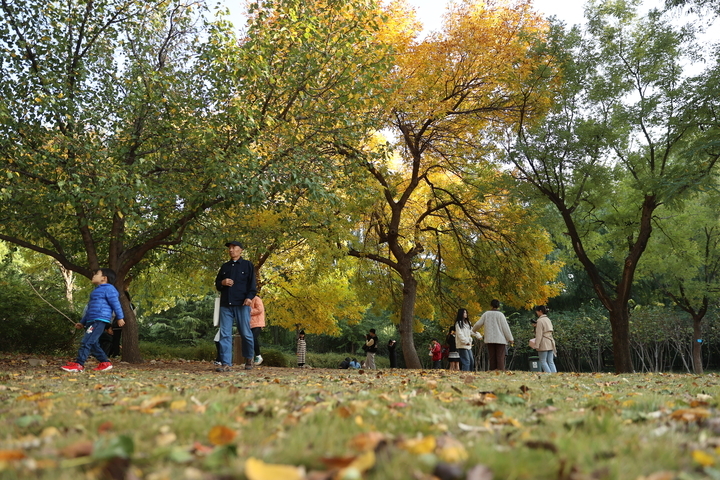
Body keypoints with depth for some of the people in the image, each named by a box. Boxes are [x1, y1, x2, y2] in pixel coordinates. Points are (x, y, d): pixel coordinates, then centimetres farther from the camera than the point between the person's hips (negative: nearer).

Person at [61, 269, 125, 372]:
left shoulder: (108, 288, -4)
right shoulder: (96, 291, 26)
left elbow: (116, 303, -10)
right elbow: (89, 309, 31)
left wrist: (120, 317, -14)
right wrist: (82, 323, 31)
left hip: (100, 320, -10)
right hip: (91, 321, 10)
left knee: (86, 342, -14)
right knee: (93, 344, 8)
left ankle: (78, 364, -14)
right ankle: (105, 362, 13)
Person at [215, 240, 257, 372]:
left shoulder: (247, 265, 8)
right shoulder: (224, 266, 20)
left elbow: (252, 284, 0)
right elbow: (217, 284, 23)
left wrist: (249, 297, -16)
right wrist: (222, 283, 0)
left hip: (241, 304, -4)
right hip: (225, 305, 4)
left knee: (245, 333, -1)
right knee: (225, 334, -4)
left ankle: (249, 359, 20)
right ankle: (226, 364, -4)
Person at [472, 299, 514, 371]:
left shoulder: (486, 314, 4)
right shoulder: (500, 315, -5)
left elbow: (478, 324, 10)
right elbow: (506, 328, -5)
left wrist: (473, 330, 31)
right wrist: (510, 339, 1)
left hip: (490, 340, 3)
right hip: (500, 340, -3)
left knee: (492, 357, 8)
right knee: (500, 357, -4)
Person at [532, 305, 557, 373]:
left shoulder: (540, 320, -12)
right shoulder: (548, 320, 13)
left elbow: (539, 334, -14)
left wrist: (536, 345, -12)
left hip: (544, 344, -8)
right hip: (550, 343, 8)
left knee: (543, 361, -1)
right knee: (551, 362, 8)